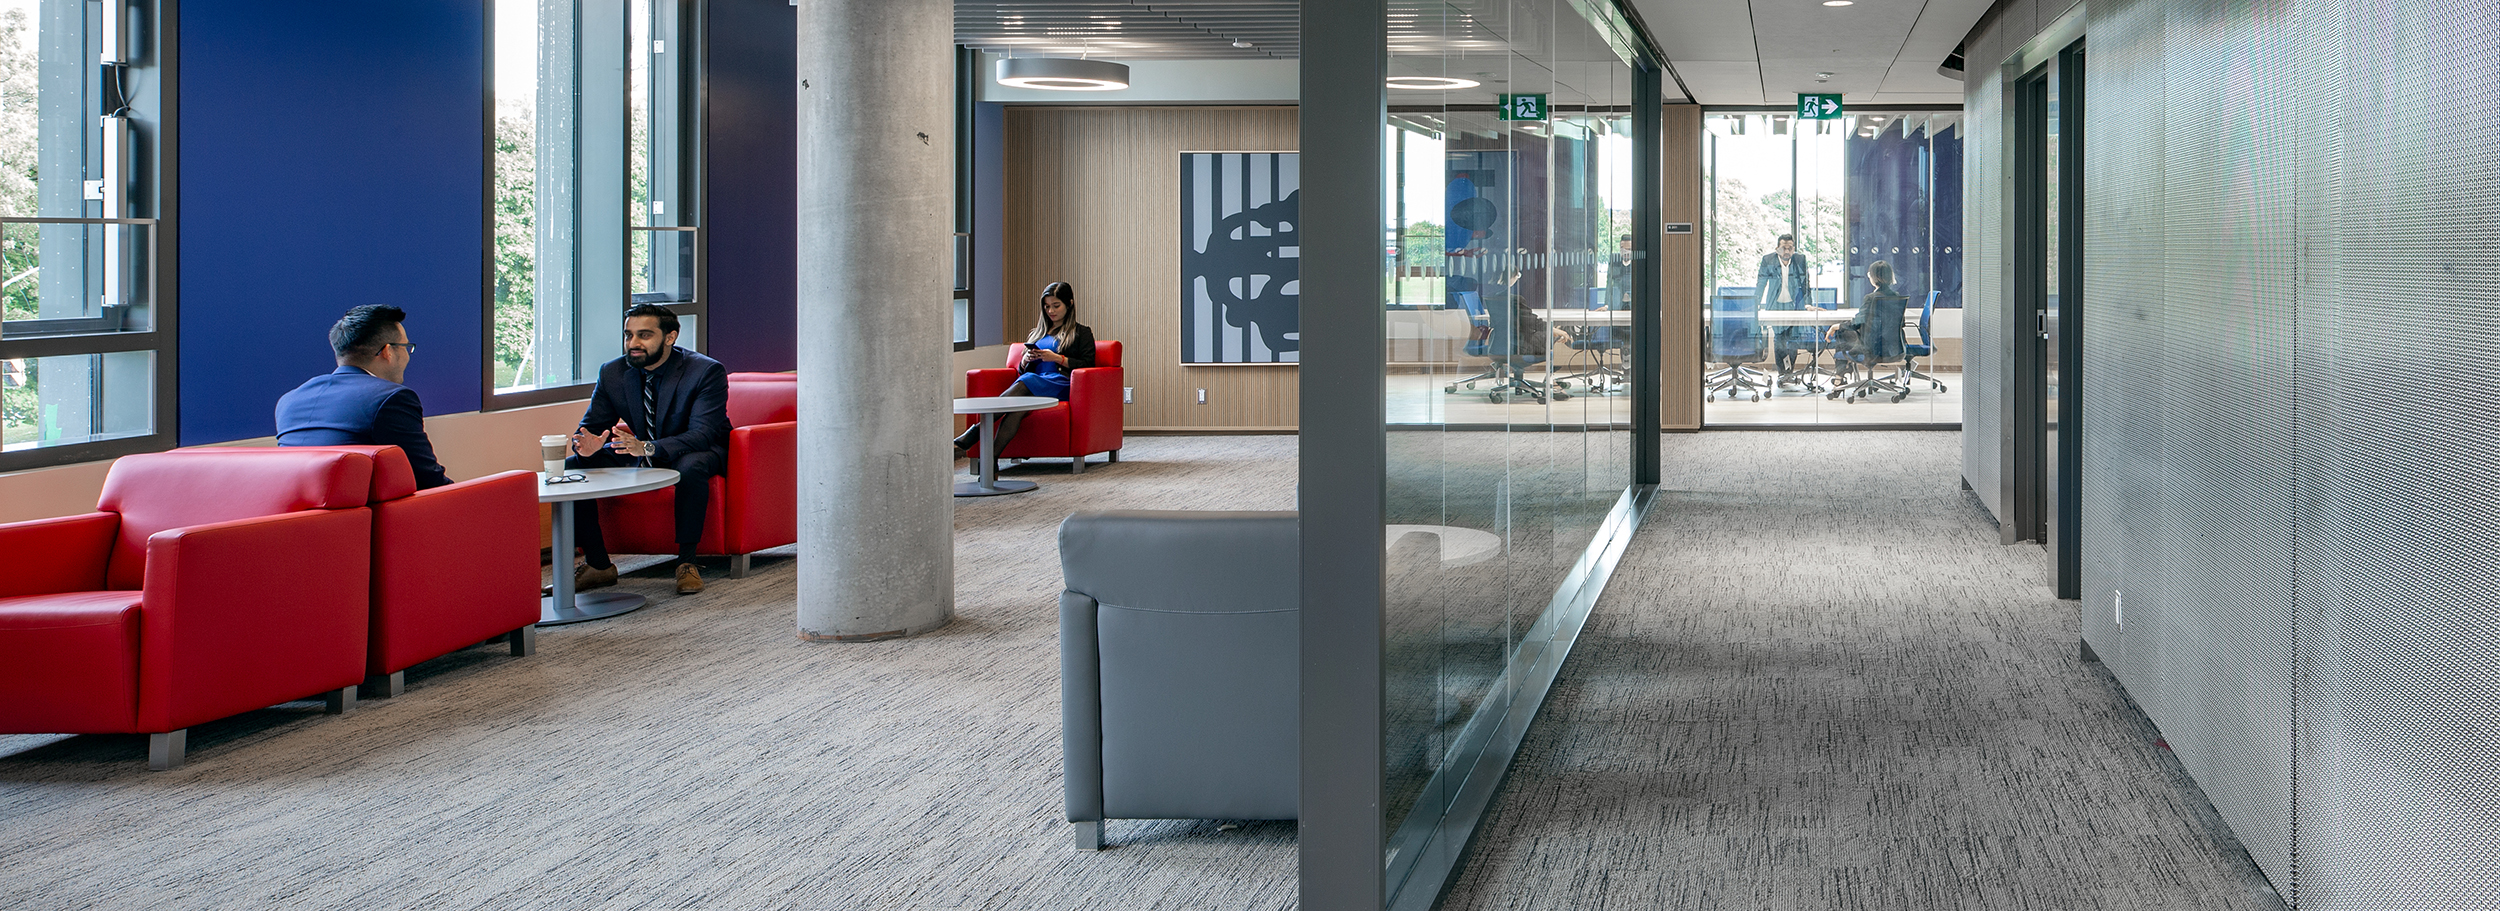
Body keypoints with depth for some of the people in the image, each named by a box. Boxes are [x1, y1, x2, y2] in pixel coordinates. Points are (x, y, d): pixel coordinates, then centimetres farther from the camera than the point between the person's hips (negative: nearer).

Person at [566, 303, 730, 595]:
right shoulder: (613, 373, -6)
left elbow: (702, 434, -31)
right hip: (640, 454, 5)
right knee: (573, 467, -14)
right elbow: (591, 426, -3)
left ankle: (687, 563, -27)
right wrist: (587, 444, -31)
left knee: (690, 467, -41)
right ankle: (598, 564, -7)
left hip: (697, 453, -5)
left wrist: (649, 448, -48)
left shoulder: (707, 371, -21)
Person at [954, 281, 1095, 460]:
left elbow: (1087, 365, 4)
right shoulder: (1036, 334, 32)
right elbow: (1021, 369, 29)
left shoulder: (1082, 333, 18)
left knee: (1025, 382, -36)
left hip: (1061, 383, -4)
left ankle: (976, 432, -48)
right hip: (1033, 385, 4)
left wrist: (1056, 358, -7)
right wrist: (1026, 360, 5)